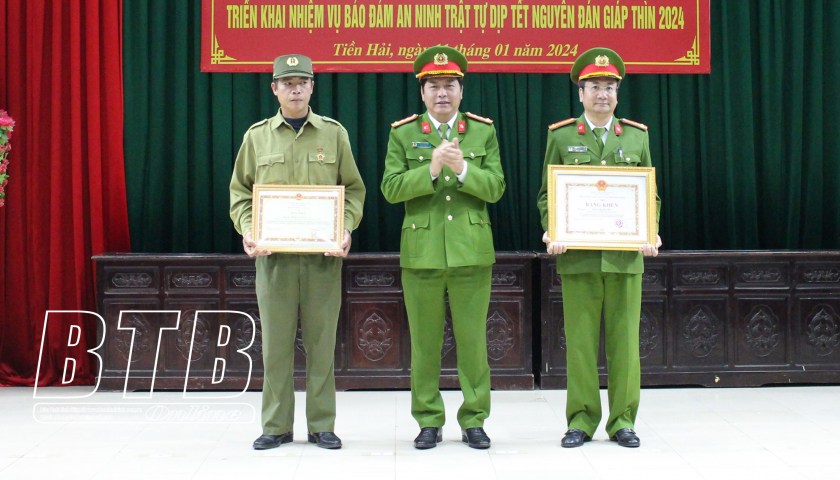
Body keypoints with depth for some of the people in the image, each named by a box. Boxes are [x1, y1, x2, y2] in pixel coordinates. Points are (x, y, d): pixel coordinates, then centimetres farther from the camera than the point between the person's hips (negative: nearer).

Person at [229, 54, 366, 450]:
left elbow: (353, 189, 9)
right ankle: (276, 427, 13)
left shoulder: (334, 134, 8)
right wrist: (246, 230, -6)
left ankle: (321, 425, 12)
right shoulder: (257, 136, 8)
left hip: (324, 255, 0)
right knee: (276, 342, 3)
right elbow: (240, 191, 11)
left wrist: (346, 228, -7)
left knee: (321, 342, 3)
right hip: (273, 254, 0)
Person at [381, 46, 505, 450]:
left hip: (471, 250, 0)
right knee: (424, 343, 5)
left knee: (472, 340, 3)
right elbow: (391, 189, -4)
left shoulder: (483, 131, 8)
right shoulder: (402, 133, 6)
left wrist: (462, 169, -16)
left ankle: (474, 420, 14)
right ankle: (429, 421, 16)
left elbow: (495, 188, 0)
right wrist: (432, 169, -17)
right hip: (421, 252, 0)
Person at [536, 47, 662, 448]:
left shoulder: (637, 136, 12)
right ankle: (581, 420, 11)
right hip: (578, 257, -1)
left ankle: (622, 421, 13)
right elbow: (547, 195, 7)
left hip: (625, 256, 1)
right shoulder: (561, 136, 7)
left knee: (624, 340, 3)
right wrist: (552, 234, -10)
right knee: (580, 341, 1)